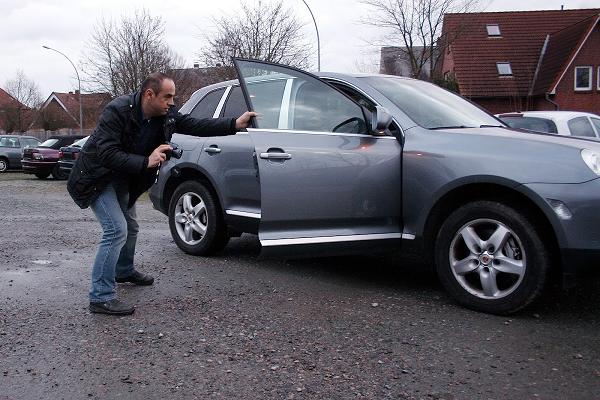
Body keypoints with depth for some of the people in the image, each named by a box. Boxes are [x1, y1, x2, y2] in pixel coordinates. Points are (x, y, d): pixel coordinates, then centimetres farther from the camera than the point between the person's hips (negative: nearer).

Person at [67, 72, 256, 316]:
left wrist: (235, 124, -18)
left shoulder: (166, 115, -9)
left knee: (130, 227, 22)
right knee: (117, 231, -19)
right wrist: (146, 162, -40)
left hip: (122, 179, 8)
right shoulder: (118, 111, -28)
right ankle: (101, 297, -13)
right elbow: (106, 154, -33)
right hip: (97, 179, -8)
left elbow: (195, 125, -9)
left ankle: (124, 271, 48)